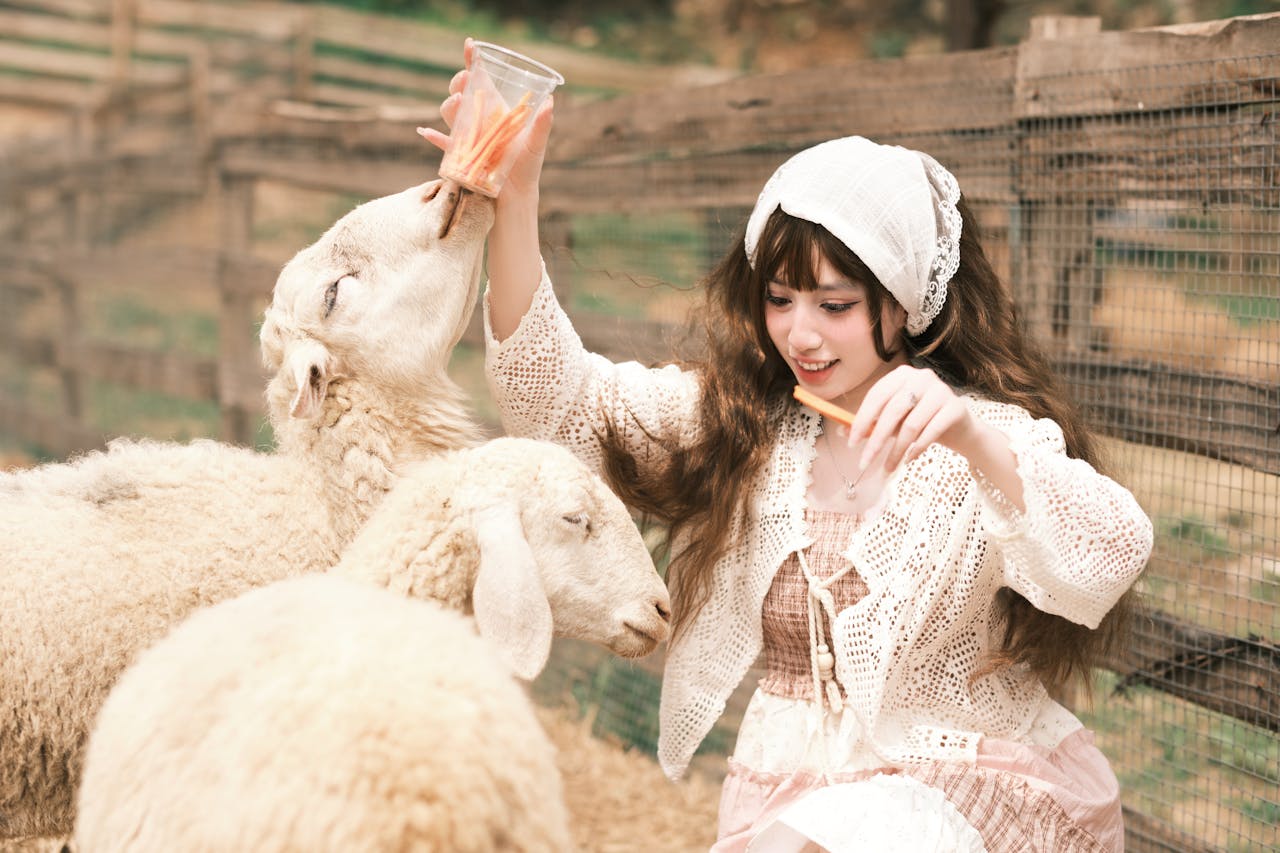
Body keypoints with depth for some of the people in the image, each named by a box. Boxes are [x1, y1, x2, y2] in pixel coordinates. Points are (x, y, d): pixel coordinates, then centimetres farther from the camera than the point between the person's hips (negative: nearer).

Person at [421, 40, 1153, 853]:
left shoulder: (992, 437, -8)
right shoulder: (739, 421, 6)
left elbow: (1111, 558, -25)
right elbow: (557, 390, -2)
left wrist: (971, 439, -42)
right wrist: (515, 195, -15)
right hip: (792, 785, 5)